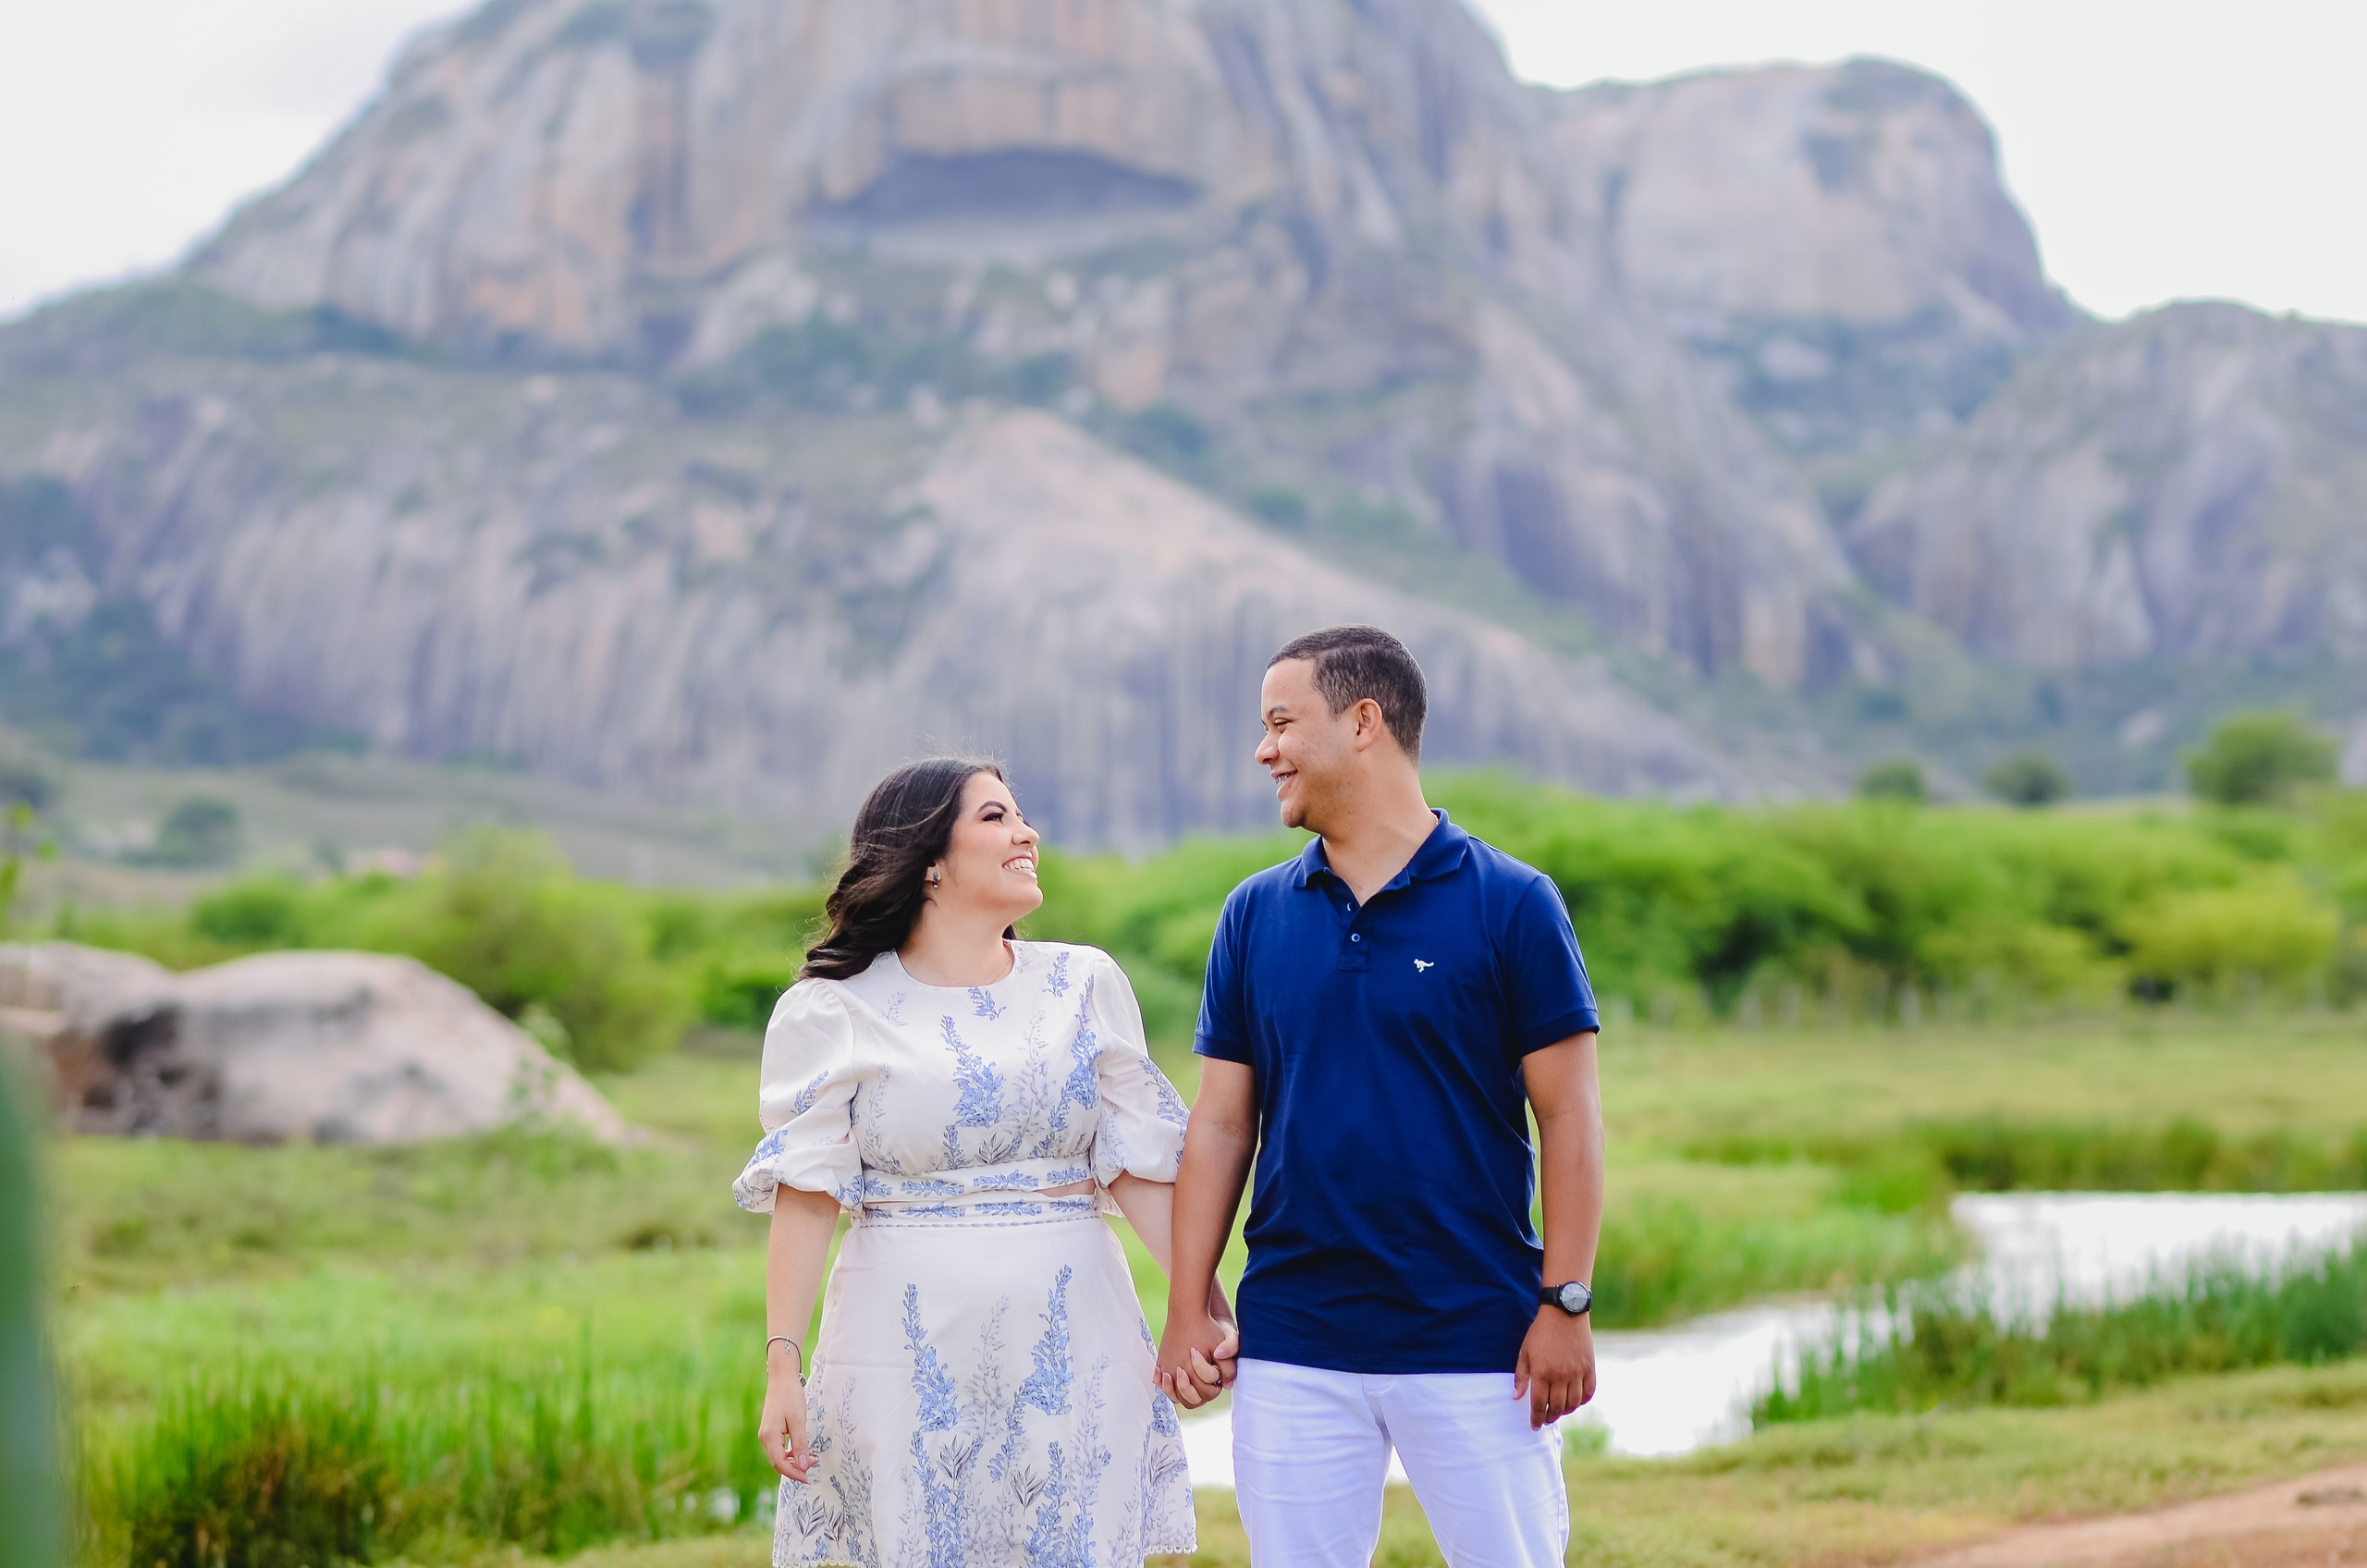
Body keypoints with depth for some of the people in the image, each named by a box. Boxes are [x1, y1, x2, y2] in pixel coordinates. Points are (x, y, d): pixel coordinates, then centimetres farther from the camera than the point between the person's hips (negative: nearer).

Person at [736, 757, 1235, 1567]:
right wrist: (782, 1365, -11)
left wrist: (1205, 1305, -4)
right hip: (910, 1346, -2)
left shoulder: (1086, 985, 9)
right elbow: (806, 1194, -3)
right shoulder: (834, 1013, 2)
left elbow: (1139, 1166, 6)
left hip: (1072, 1342, 2)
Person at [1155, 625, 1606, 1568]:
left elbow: (1567, 1117, -3)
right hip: (1292, 1346, 3)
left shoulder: (1511, 904, -3)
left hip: (1475, 1343, -3)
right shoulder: (1255, 915, 8)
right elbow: (1222, 1122, 10)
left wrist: (1564, 1304, -8)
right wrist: (1187, 1307, 3)